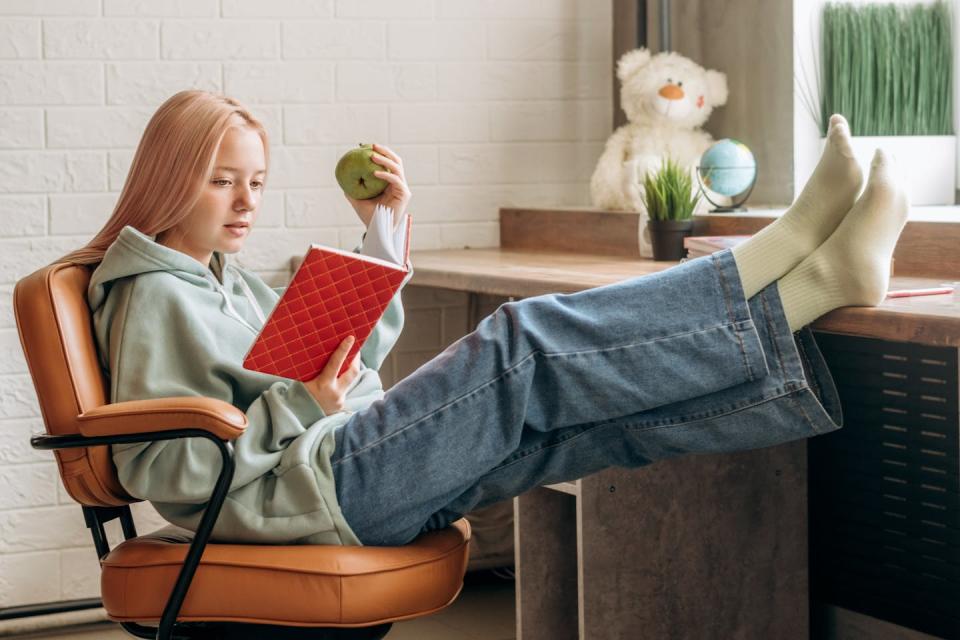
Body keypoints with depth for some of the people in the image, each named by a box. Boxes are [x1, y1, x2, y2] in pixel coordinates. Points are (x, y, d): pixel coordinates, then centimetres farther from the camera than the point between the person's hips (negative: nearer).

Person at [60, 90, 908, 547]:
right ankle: (787, 256, -20)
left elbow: (364, 349, 33)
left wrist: (380, 228, 23)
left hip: (368, 475, 9)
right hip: (322, 488, -9)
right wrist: (296, 406, -20)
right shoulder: (151, 295, -2)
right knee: (524, 348, -21)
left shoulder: (227, 283, 26)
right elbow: (157, 465, -12)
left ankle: (805, 287, -17)